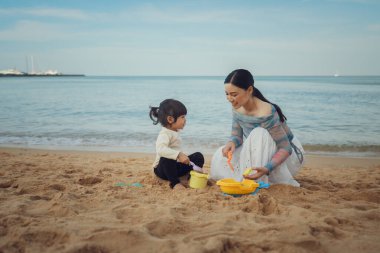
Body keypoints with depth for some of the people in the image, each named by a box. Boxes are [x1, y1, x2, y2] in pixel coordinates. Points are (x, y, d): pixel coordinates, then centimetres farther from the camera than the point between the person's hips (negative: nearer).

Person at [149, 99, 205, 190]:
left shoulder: (175, 132, 8)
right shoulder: (165, 134, -22)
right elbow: (161, 149, -43)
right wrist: (178, 155, -48)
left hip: (176, 166, 9)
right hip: (162, 169, -8)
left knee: (198, 156, 2)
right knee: (166, 158, -41)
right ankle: (175, 183, -30)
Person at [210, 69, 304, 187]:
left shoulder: (266, 113, -32)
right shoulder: (237, 108, -10)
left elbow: (285, 148, -30)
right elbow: (236, 135, -4)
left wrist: (266, 169, -45)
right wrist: (231, 143, -29)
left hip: (288, 155, -6)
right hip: (259, 154, 6)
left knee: (259, 134, -35)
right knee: (220, 157, -11)